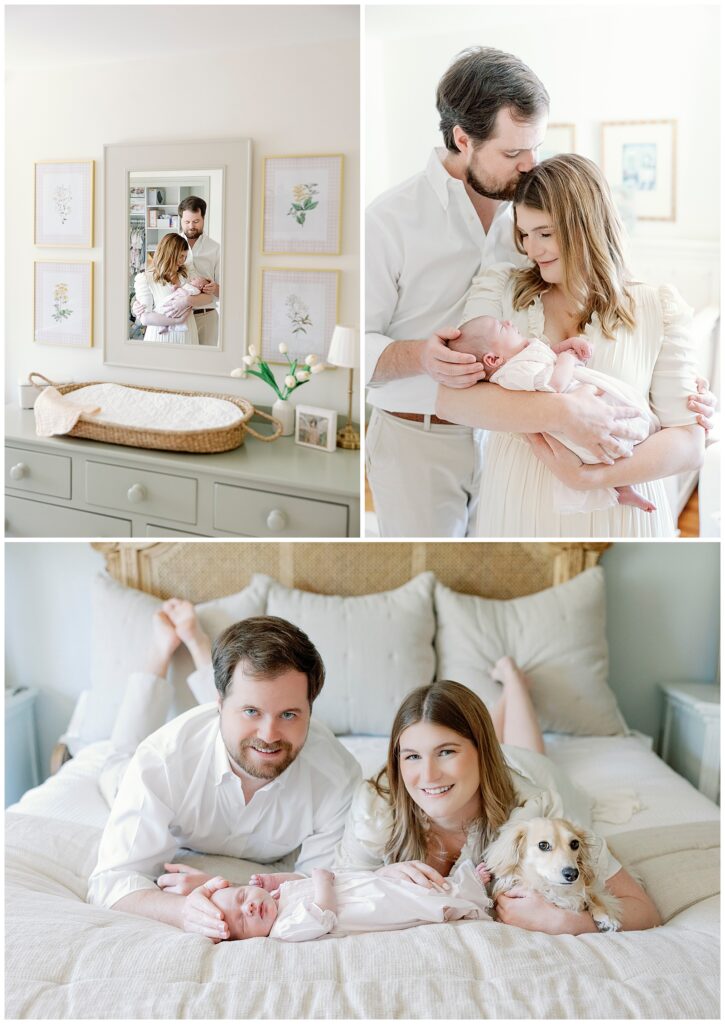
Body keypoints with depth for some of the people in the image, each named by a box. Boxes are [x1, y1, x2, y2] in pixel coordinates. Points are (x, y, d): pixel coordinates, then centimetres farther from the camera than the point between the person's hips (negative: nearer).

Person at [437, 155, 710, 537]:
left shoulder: (658, 308, -1)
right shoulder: (499, 289, 0)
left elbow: (689, 441, -6)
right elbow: (451, 397, -13)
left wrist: (589, 476, -21)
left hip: (617, 513, 0)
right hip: (516, 509, 1)